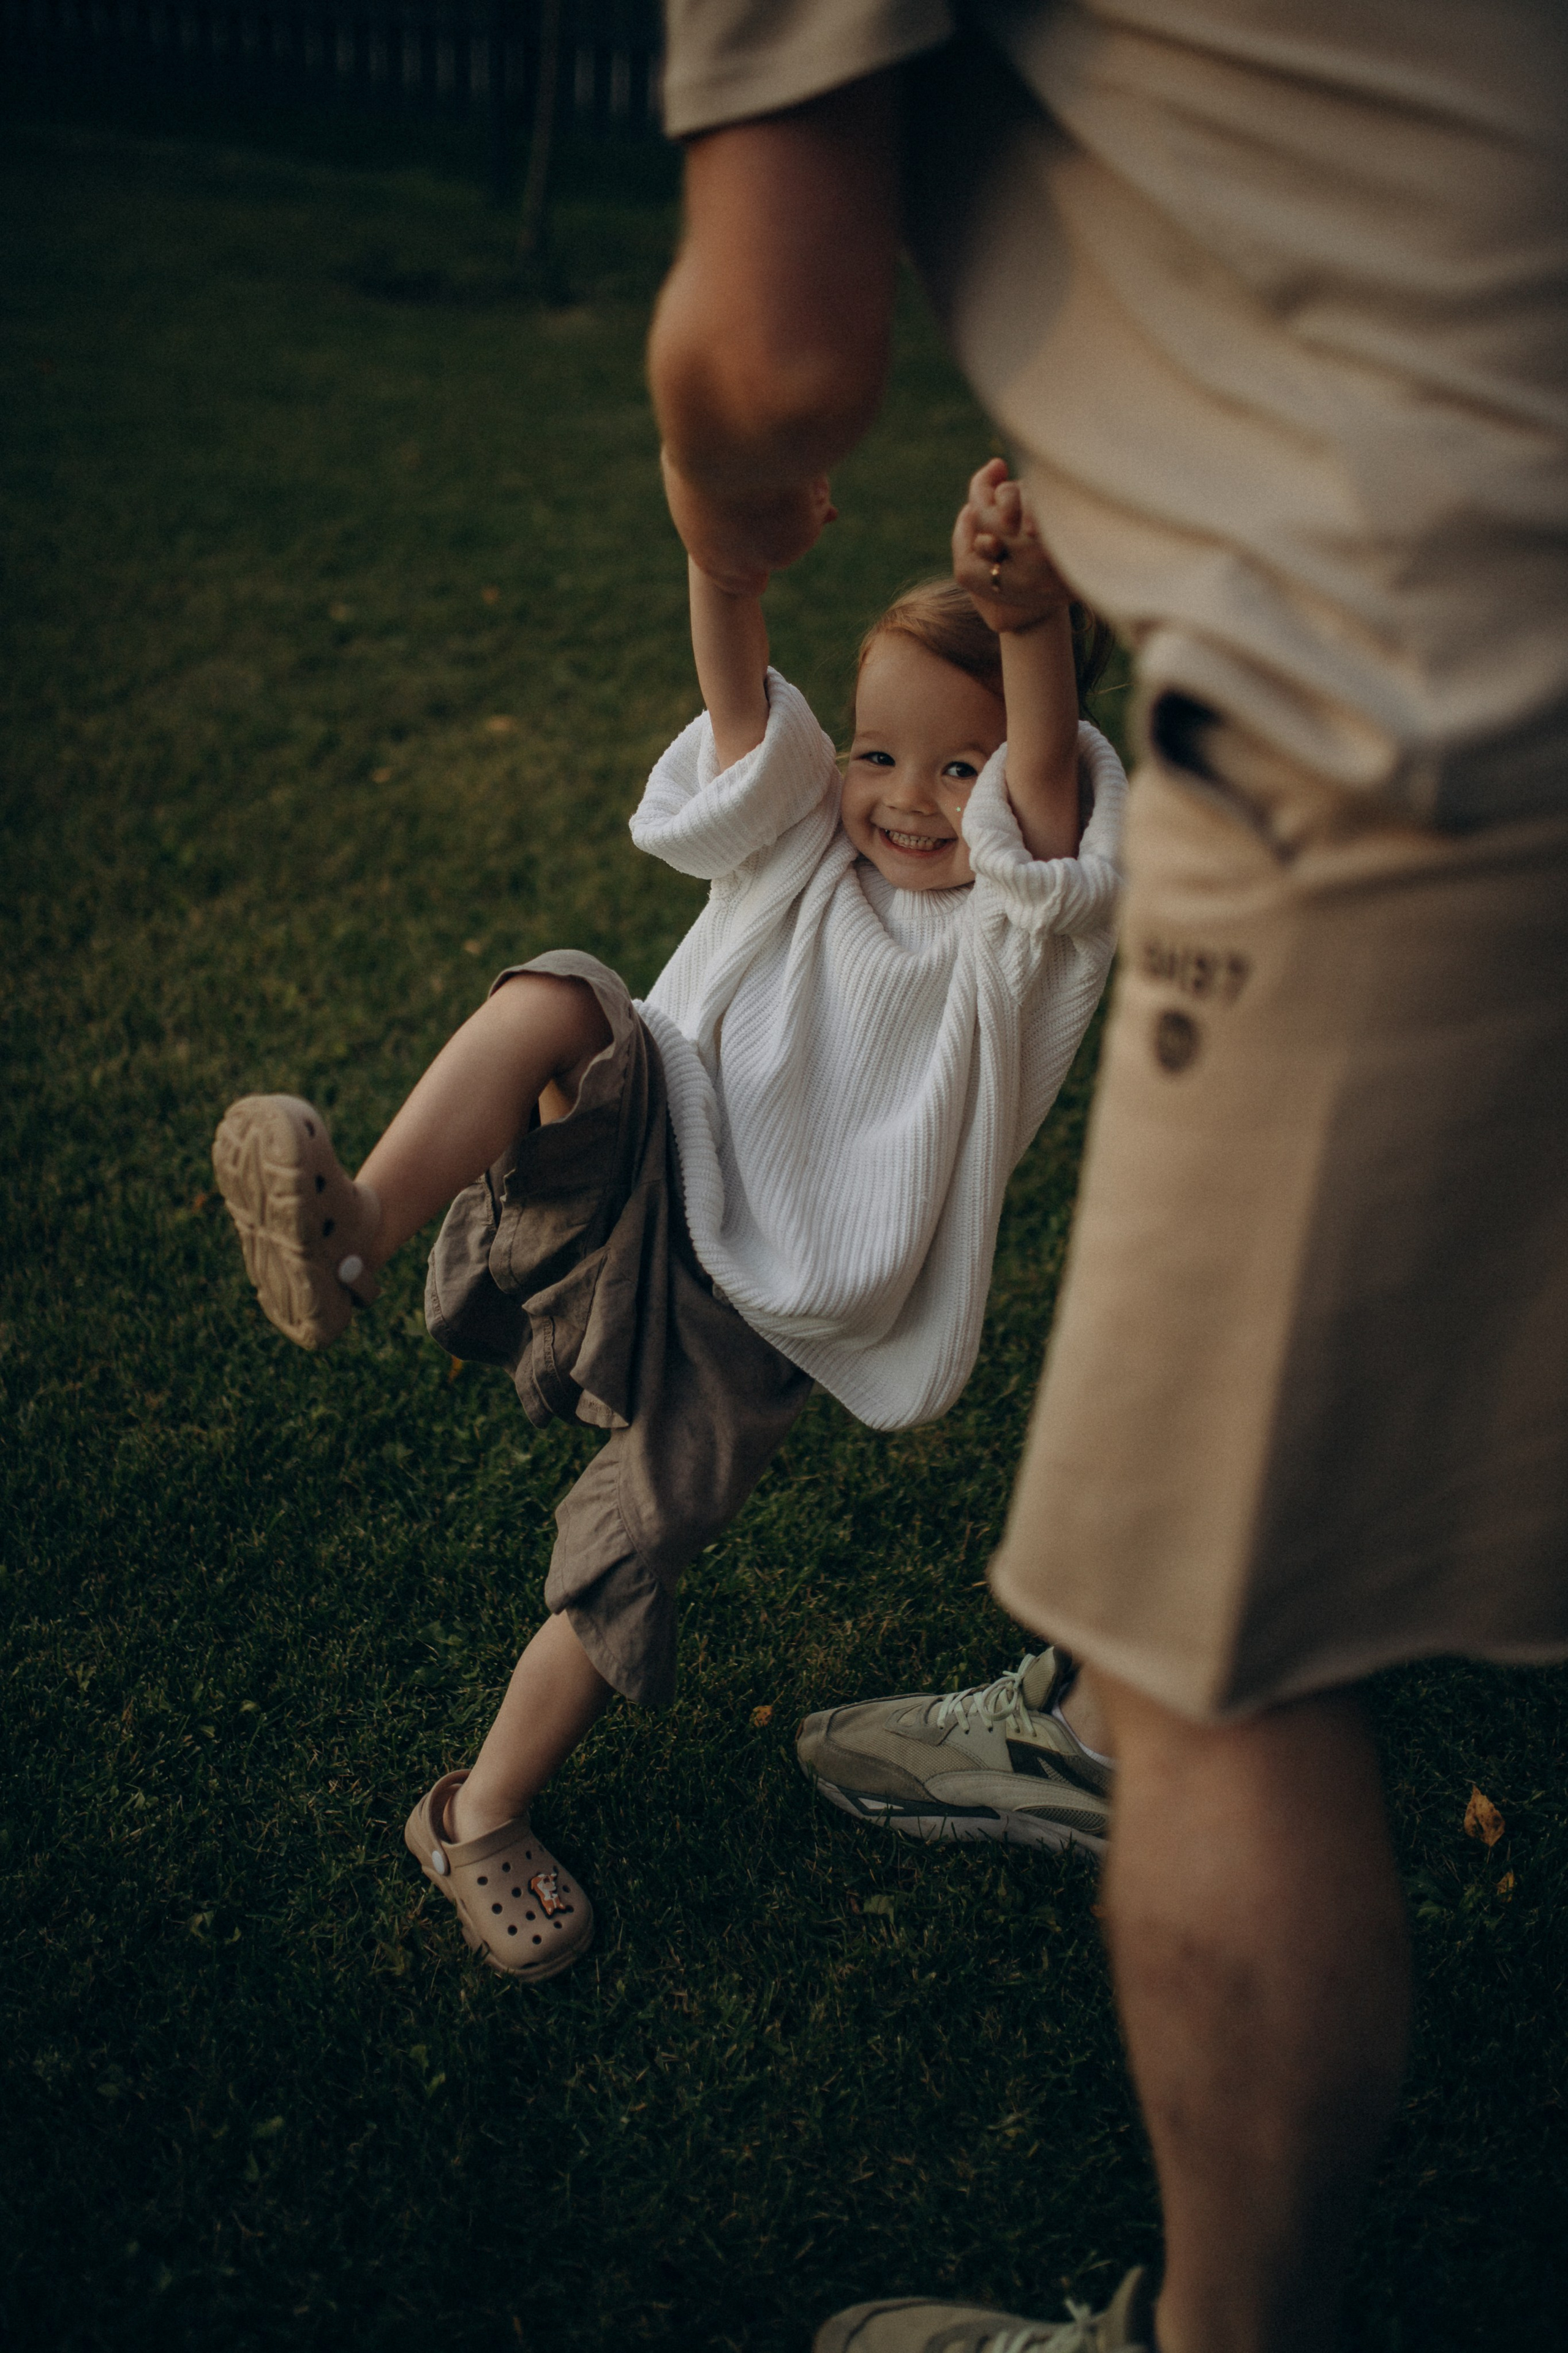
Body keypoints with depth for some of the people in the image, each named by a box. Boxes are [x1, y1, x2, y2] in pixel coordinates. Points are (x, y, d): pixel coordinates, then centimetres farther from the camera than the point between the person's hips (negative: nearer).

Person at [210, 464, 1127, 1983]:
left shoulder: (1013, 921, -5)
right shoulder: (803, 849, 5)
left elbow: (1052, 765, -28)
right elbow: (737, 696, -14)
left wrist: (1031, 618, -48)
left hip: (759, 1319, -1)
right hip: (638, 1184, 1)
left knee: (629, 1570, 3)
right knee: (553, 1002, -28)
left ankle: (481, 1818, 26)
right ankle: (352, 1228, -41)